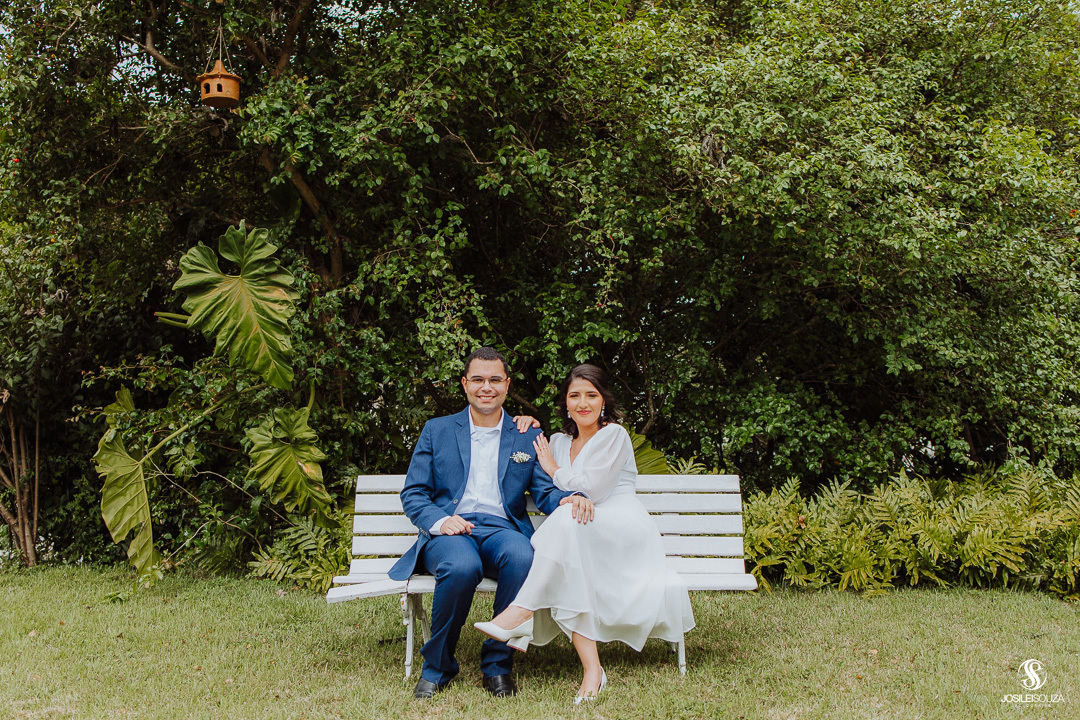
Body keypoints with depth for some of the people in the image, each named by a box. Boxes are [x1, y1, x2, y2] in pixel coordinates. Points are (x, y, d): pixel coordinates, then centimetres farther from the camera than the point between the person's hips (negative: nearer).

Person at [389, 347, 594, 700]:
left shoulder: (527, 437, 17)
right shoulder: (436, 430, 15)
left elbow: (545, 492, 9)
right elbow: (412, 494, 9)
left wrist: (568, 498, -16)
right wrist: (438, 521, -13)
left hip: (501, 530, 1)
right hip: (449, 532, -1)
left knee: (523, 557, -35)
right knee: (462, 566, -36)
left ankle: (497, 664, -15)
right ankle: (436, 667, -11)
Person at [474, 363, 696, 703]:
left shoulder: (614, 435, 0)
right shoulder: (558, 441, 20)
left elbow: (593, 488, -11)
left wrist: (554, 470, 4)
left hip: (623, 532, -5)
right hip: (578, 541, 5)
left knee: (568, 518, -35)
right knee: (565, 573, -31)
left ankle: (521, 613, -38)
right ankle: (592, 669, -33)